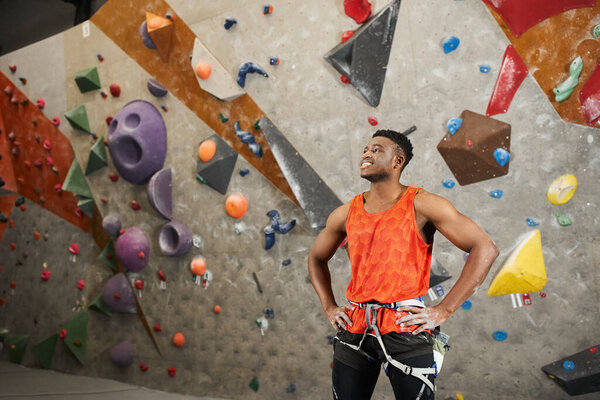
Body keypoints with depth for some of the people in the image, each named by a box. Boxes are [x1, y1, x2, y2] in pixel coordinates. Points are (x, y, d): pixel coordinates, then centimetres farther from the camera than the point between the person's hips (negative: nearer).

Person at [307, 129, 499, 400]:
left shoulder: (420, 205, -4)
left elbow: (485, 249, -8)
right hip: (354, 329, 4)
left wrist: (442, 311, -11)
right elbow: (316, 258, 25)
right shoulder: (346, 214, 8)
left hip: (405, 326, -4)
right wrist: (329, 308, 11)